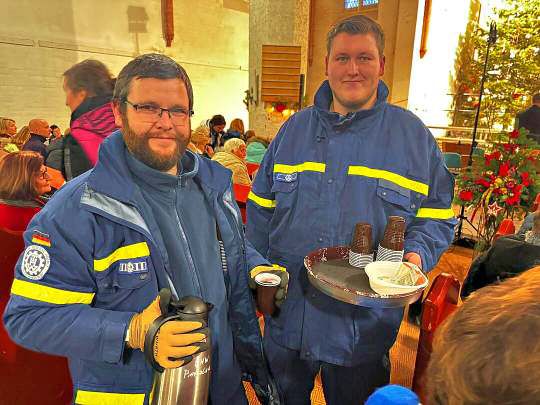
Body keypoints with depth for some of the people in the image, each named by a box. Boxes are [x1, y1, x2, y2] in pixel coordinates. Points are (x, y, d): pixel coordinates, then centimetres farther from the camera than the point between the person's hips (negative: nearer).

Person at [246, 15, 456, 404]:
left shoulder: (413, 135, -2)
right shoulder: (295, 128, 3)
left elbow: (437, 217, 2)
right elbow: (262, 209, 5)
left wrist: (417, 255, -17)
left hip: (364, 326, -1)